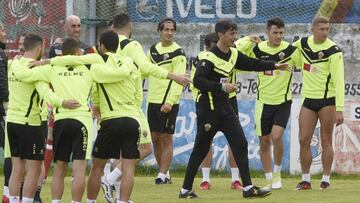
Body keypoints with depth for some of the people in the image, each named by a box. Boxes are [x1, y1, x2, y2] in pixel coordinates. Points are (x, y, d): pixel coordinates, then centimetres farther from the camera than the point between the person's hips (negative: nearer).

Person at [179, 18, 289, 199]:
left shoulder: (233, 54, 7)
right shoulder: (209, 57, -17)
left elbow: (252, 64, 22)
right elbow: (198, 81, -27)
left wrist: (274, 65, 17)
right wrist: (221, 87, -32)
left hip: (225, 108, 7)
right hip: (207, 109, -7)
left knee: (240, 144, -1)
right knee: (201, 150, -1)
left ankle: (248, 187, 0)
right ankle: (186, 189, 10)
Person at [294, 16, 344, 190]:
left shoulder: (333, 51, -14)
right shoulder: (303, 43, 1)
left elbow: (339, 81, -18)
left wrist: (339, 109, -22)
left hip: (328, 99, -4)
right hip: (308, 98, 4)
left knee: (326, 141, -1)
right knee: (304, 140, 0)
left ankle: (326, 179, 8)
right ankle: (305, 179, 8)